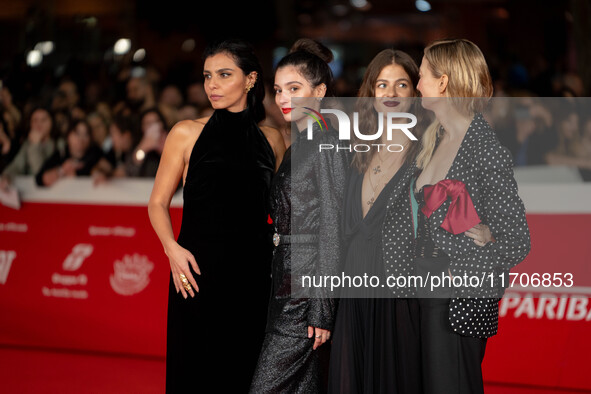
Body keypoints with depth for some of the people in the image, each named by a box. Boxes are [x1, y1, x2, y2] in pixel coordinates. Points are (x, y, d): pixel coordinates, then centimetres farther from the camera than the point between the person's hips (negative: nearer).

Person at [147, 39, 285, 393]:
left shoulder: (272, 140, 9)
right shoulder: (187, 134, 3)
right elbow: (158, 202, 5)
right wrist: (172, 248, -12)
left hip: (254, 273, 2)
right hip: (199, 272, -2)